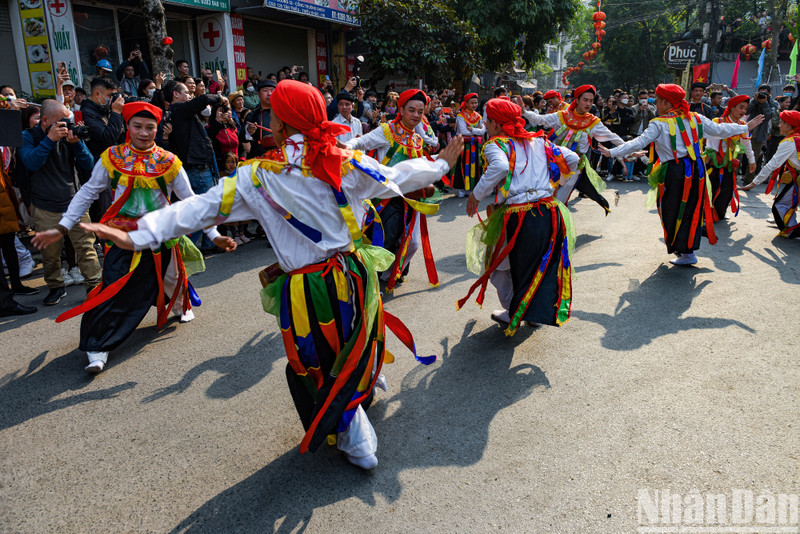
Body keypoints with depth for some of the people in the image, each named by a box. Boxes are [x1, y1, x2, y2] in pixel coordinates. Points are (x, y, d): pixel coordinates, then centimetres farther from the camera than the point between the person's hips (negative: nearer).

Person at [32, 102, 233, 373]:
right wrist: (62, 228, -3)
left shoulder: (169, 163, -5)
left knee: (170, 277, 20)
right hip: (123, 236, -1)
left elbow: (191, 201, -3)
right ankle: (98, 347, 0)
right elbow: (87, 193, 3)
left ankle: (180, 305, 54)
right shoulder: (111, 158, -5)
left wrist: (215, 236, -8)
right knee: (115, 289, -11)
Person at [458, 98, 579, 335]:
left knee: (500, 263, 19)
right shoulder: (539, 141, 14)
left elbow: (500, 167, -26)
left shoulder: (496, 144, -3)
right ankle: (539, 310, 34)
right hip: (549, 213, 5)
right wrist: (556, 182, 27)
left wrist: (476, 194, -15)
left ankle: (513, 314, 29)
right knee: (544, 261, 25)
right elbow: (573, 159, 11)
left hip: (517, 218, -5)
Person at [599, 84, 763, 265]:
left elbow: (639, 143, -14)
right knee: (692, 209, 15)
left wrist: (612, 152, -11)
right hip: (696, 169, 6)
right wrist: (746, 127, 30)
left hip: (675, 172, -6)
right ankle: (689, 248, 23)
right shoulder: (696, 118, 8)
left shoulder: (659, 124, -9)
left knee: (673, 213, 6)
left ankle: (686, 252, 10)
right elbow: (720, 130, 15)